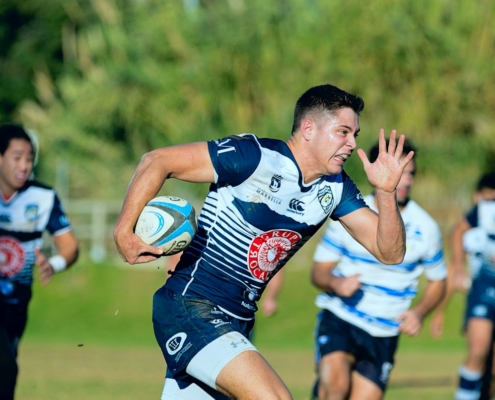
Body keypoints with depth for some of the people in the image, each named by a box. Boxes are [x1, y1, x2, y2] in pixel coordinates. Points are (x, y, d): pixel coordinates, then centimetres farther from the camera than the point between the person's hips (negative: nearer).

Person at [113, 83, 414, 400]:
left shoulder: (335, 187, 5)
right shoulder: (253, 157, -17)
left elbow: (390, 252, 2)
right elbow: (158, 161, -15)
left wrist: (386, 192, -15)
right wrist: (124, 230, -22)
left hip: (237, 322, 8)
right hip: (189, 306, -8)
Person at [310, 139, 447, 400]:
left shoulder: (425, 228, -1)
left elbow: (437, 282, 12)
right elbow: (318, 271, 3)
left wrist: (420, 312, -9)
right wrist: (336, 283, -21)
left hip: (384, 335, 2)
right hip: (339, 319, -2)